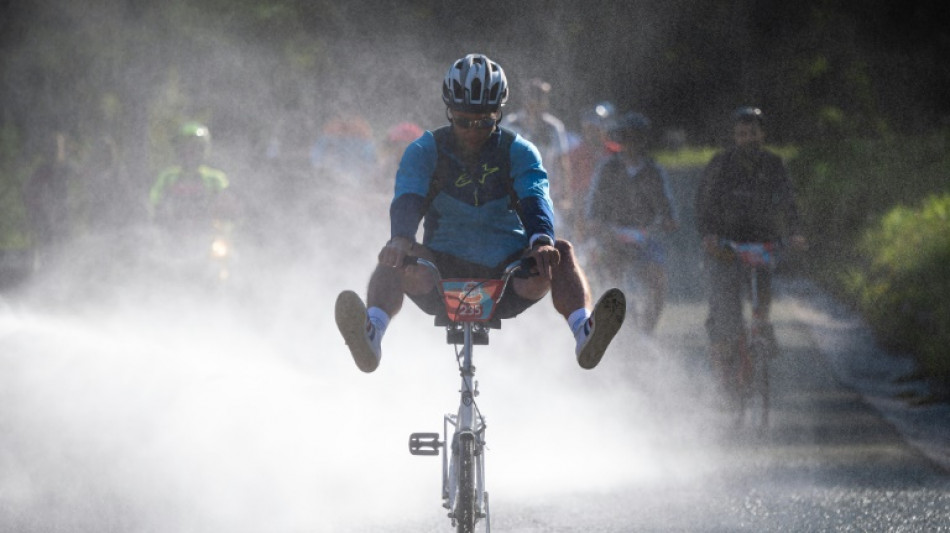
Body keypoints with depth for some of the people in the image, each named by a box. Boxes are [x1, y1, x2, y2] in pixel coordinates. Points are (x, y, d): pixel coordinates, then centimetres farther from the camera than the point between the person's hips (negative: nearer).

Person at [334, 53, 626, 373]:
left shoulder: (519, 152, 1)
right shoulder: (424, 152, 1)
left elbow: (535, 199, -16)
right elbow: (407, 200, -16)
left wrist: (541, 240, -40)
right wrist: (400, 239, -40)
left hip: (507, 276, 0)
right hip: (441, 275, 0)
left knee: (560, 252, -26)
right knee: (396, 257, -30)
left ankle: (585, 335, -44)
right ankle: (371, 337, -50)